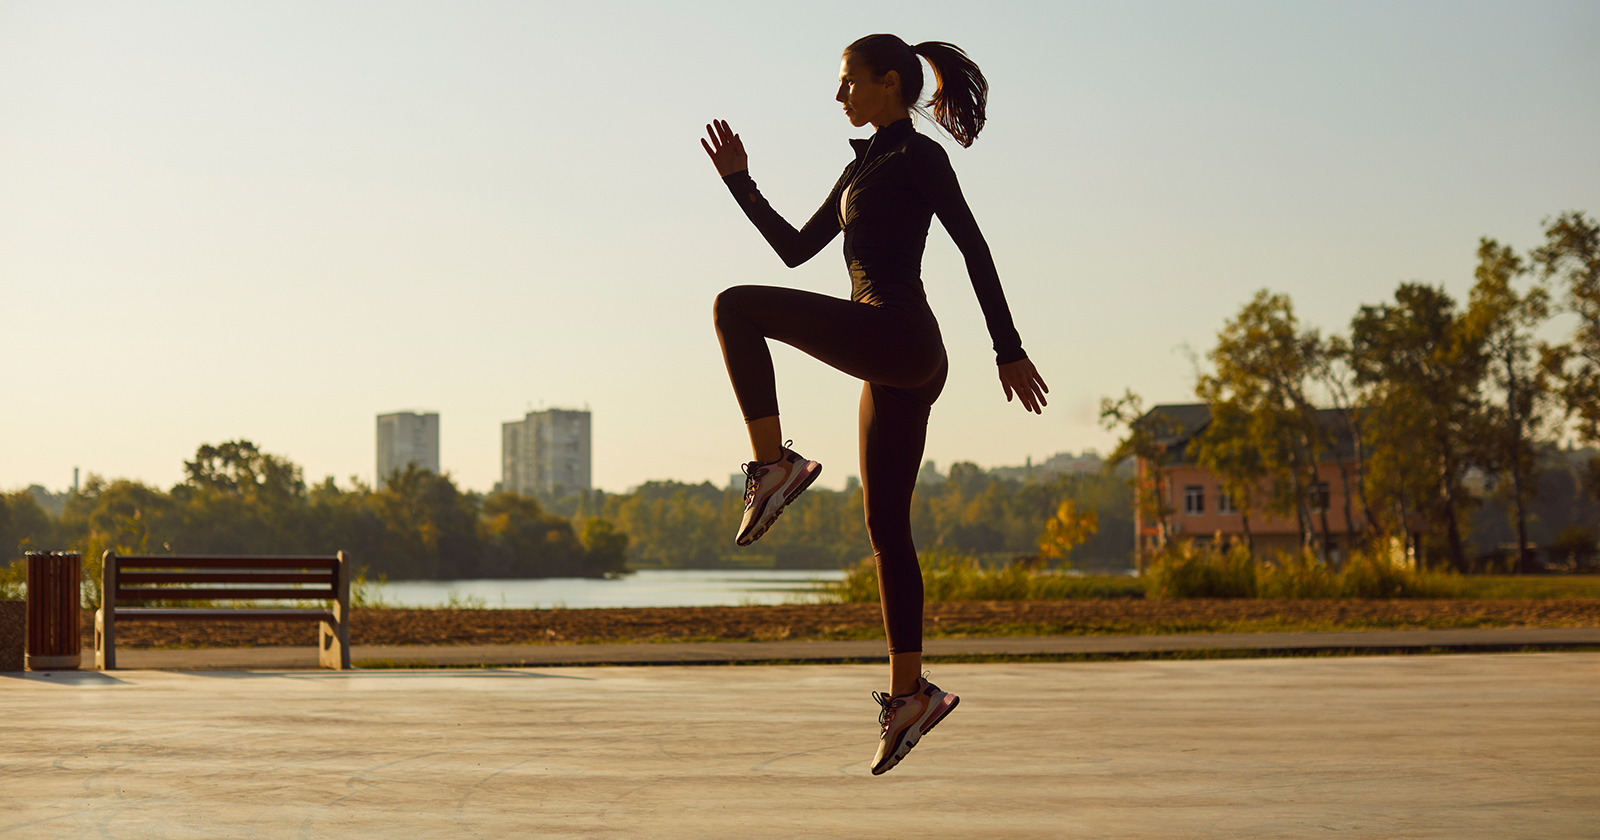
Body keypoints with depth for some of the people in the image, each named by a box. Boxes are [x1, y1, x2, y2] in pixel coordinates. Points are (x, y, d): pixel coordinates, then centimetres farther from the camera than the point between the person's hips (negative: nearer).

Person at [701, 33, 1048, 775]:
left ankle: (774, 463, -16)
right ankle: (908, 692, 8)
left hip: (896, 334, -9)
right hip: (894, 362, 9)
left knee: (734, 307, -12)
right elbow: (796, 249, 25)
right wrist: (739, 180, 19)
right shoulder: (865, 167, 25)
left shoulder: (919, 155, -1)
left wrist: (1009, 350, -12)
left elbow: (975, 248, -8)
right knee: (886, 525, 7)